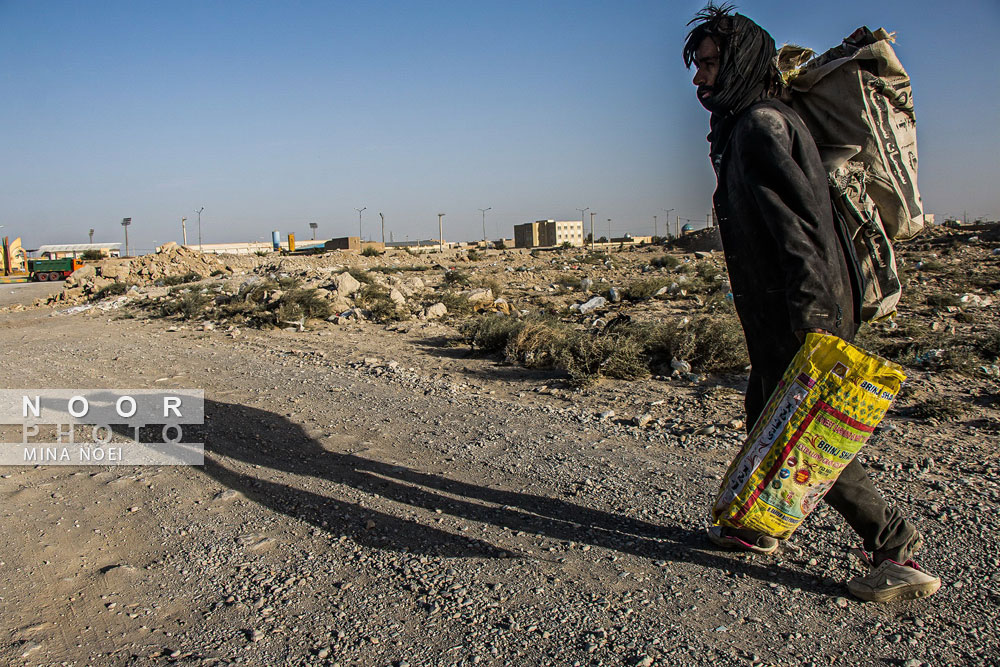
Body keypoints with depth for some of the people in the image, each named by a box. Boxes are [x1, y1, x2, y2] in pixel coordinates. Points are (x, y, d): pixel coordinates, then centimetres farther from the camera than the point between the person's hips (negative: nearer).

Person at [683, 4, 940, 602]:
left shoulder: (761, 125, -13)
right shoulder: (743, 129, 18)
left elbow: (802, 223, -24)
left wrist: (811, 318, -29)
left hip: (805, 314, -10)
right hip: (778, 317, 10)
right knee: (766, 417, 19)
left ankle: (898, 551, 6)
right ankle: (756, 526, 35)